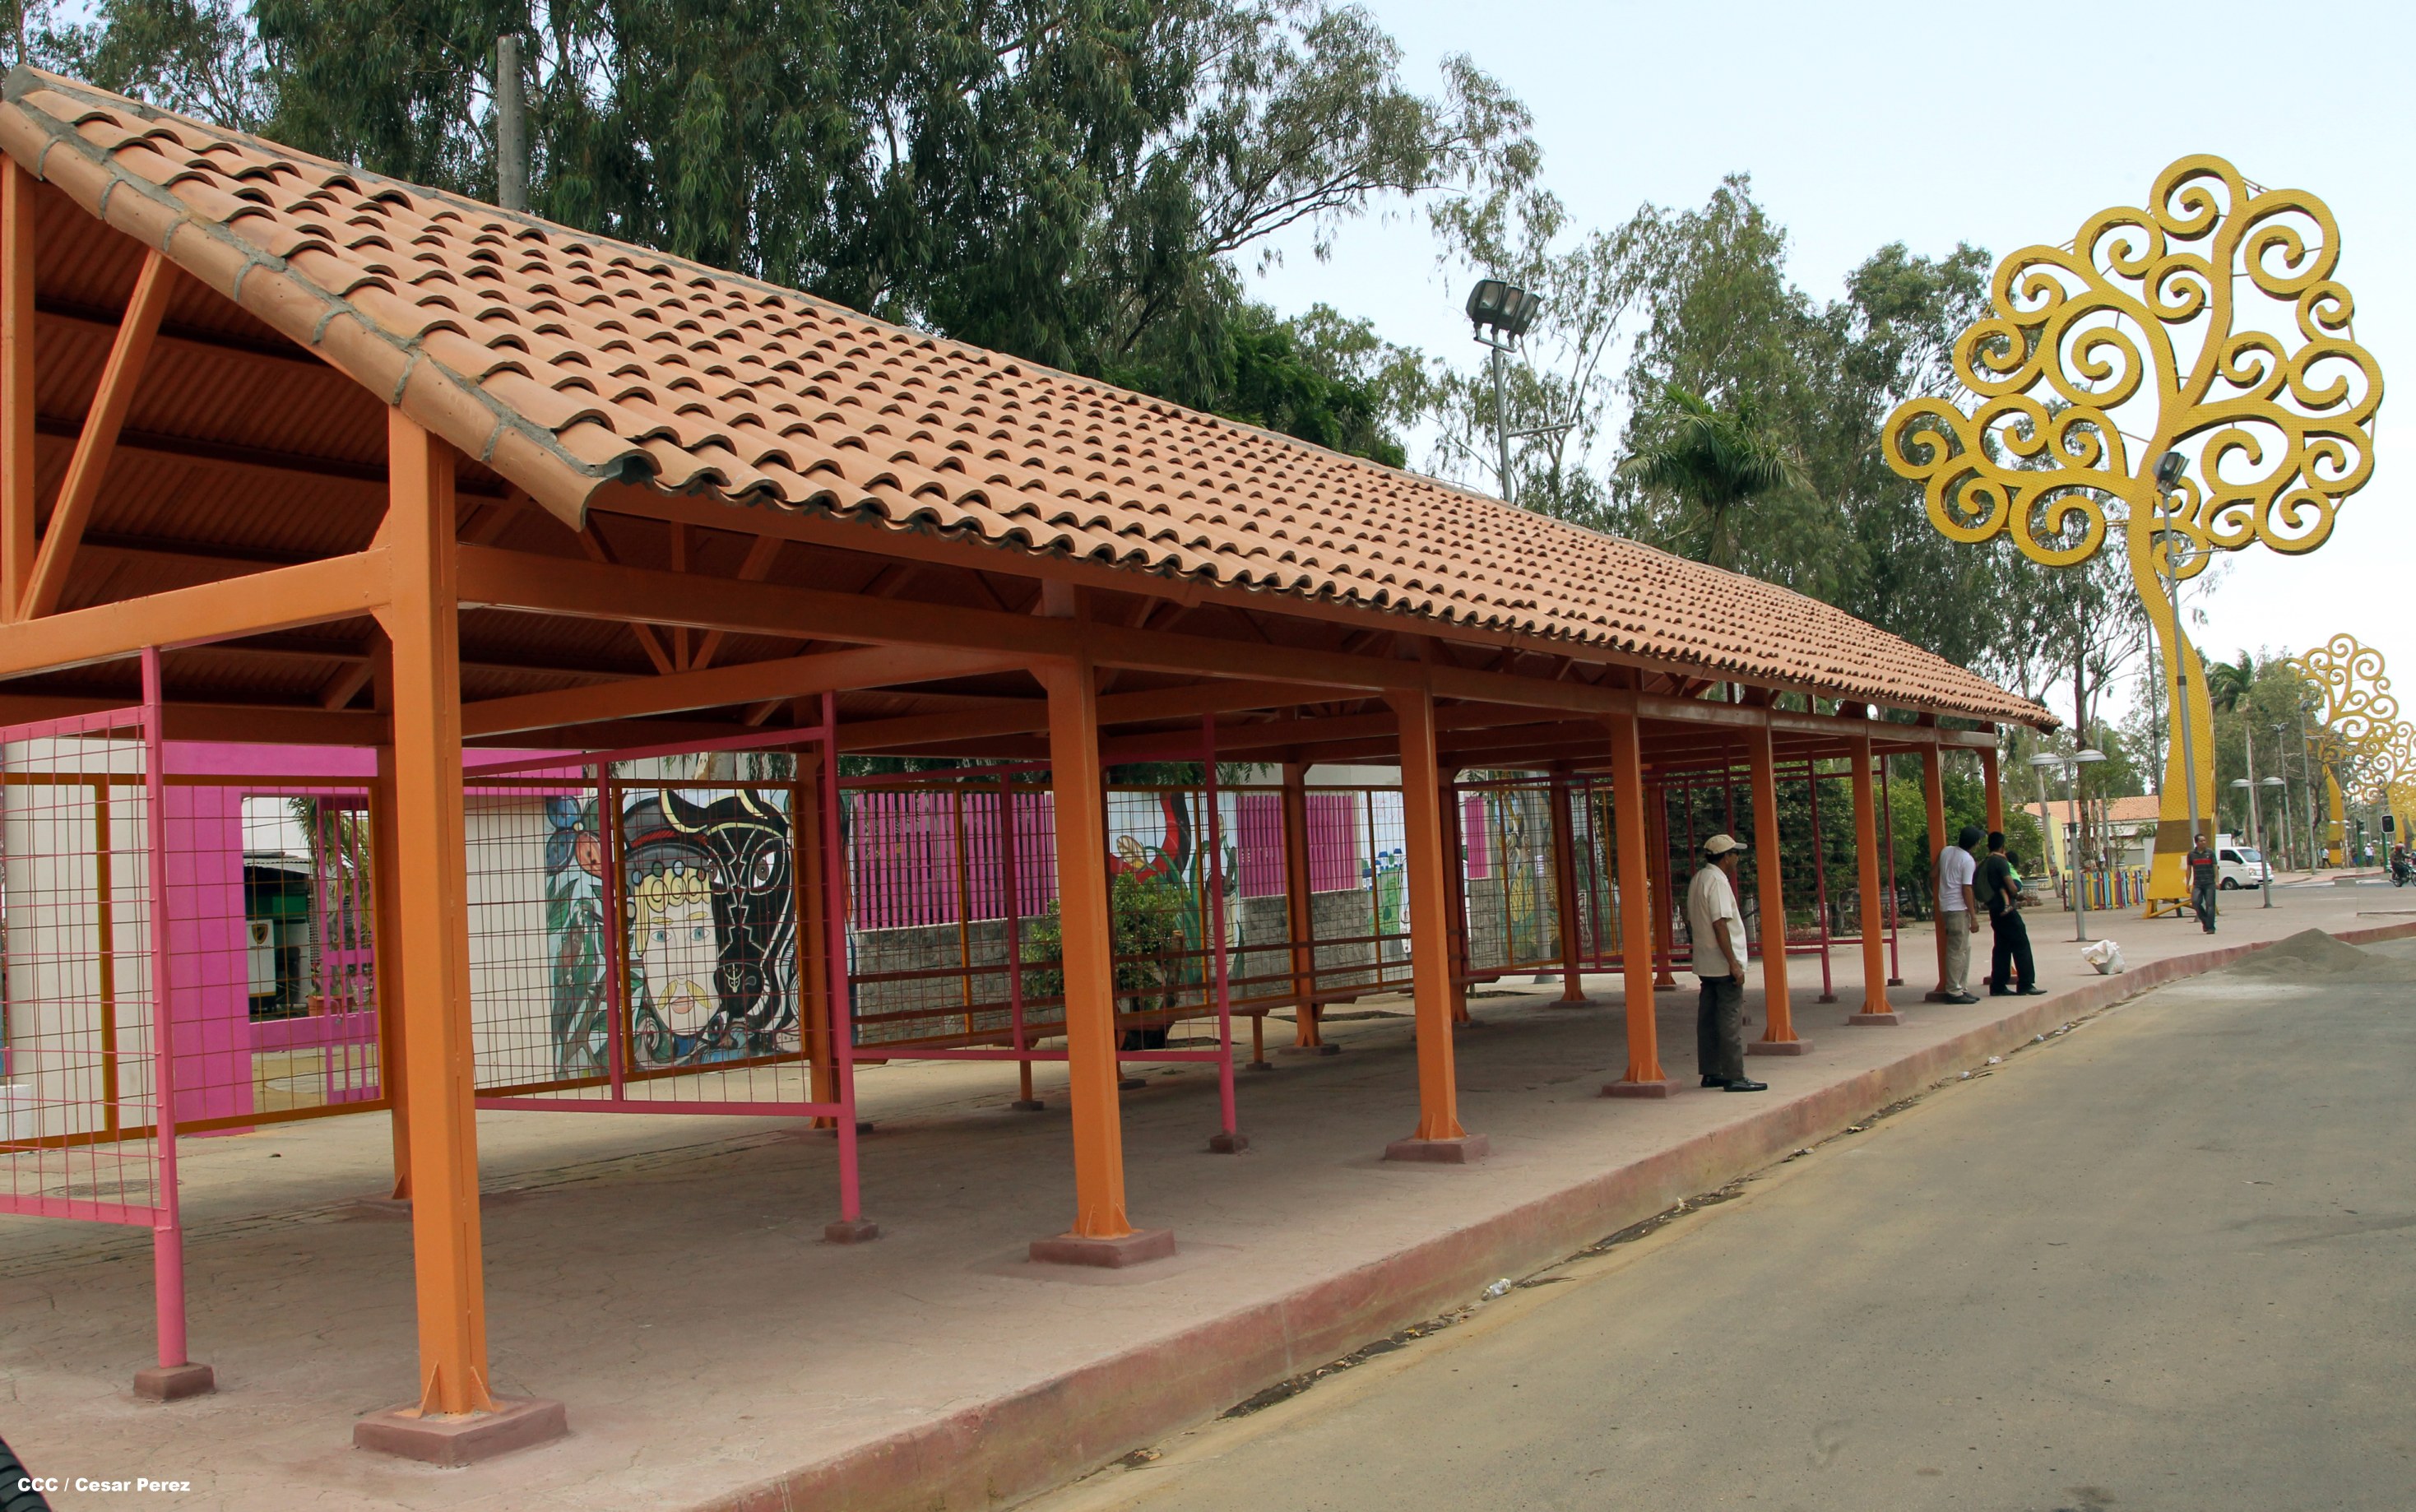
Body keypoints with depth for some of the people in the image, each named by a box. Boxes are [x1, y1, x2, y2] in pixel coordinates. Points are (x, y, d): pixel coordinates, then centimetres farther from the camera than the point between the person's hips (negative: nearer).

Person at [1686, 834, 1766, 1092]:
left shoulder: (1698, 880, 14)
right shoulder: (1717, 881, -15)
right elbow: (1720, 925, -21)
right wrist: (1734, 963, -21)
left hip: (1705, 964, 10)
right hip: (1722, 964, -10)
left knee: (1708, 1019, 11)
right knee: (1731, 1020, -6)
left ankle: (1710, 1072, 16)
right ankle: (1734, 1076, -5)